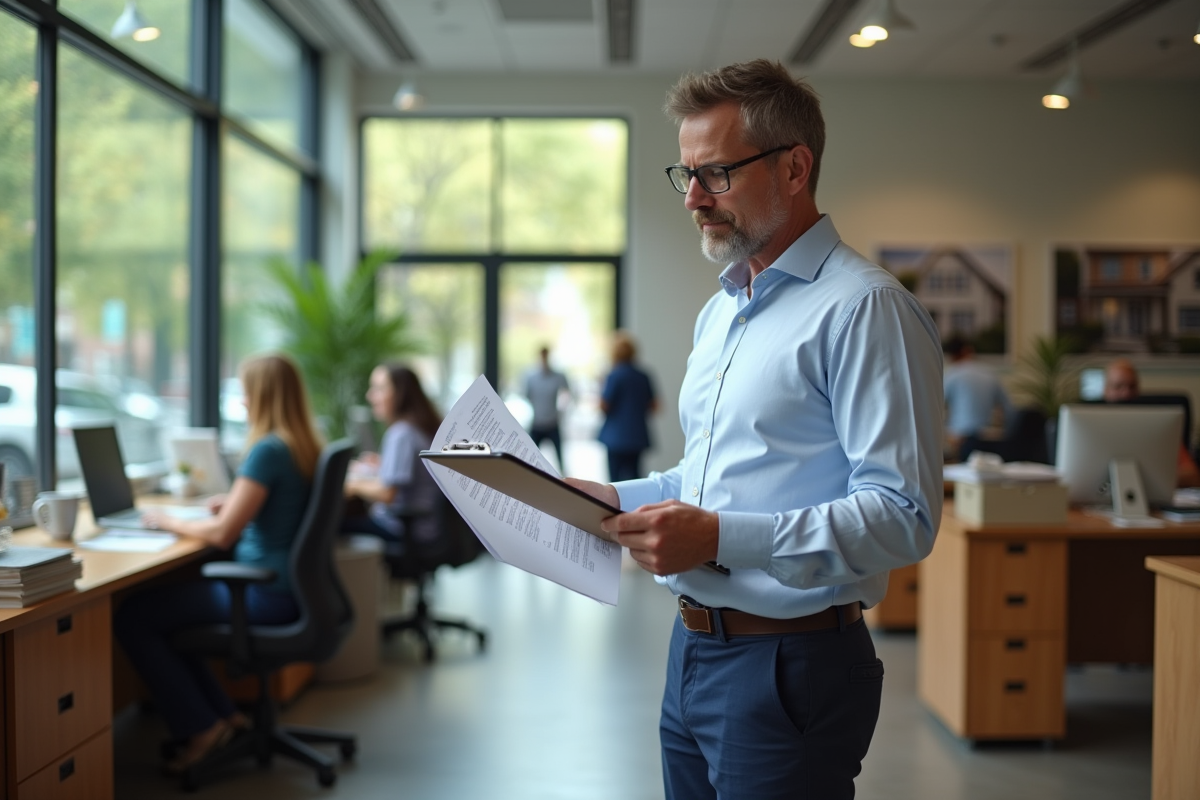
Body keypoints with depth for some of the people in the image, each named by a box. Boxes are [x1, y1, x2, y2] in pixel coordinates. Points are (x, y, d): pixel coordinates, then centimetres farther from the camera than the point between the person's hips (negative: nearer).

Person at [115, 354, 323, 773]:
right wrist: (238, 502, 16)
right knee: (158, 606, 20)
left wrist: (168, 521, -4)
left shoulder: (267, 450, -20)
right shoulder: (306, 447, 8)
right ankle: (222, 715, 18)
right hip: (289, 586, 10)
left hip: (266, 596, -10)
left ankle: (199, 729, 2)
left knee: (130, 617, -4)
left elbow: (222, 534, -19)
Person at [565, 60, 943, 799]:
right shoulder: (718, 312, 16)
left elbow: (903, 514, -22)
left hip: (789, 666, -8)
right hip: (693, 652, 8)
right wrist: (620, 499, 8)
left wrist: (721, 538, -27)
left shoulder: (865, 308, -14)